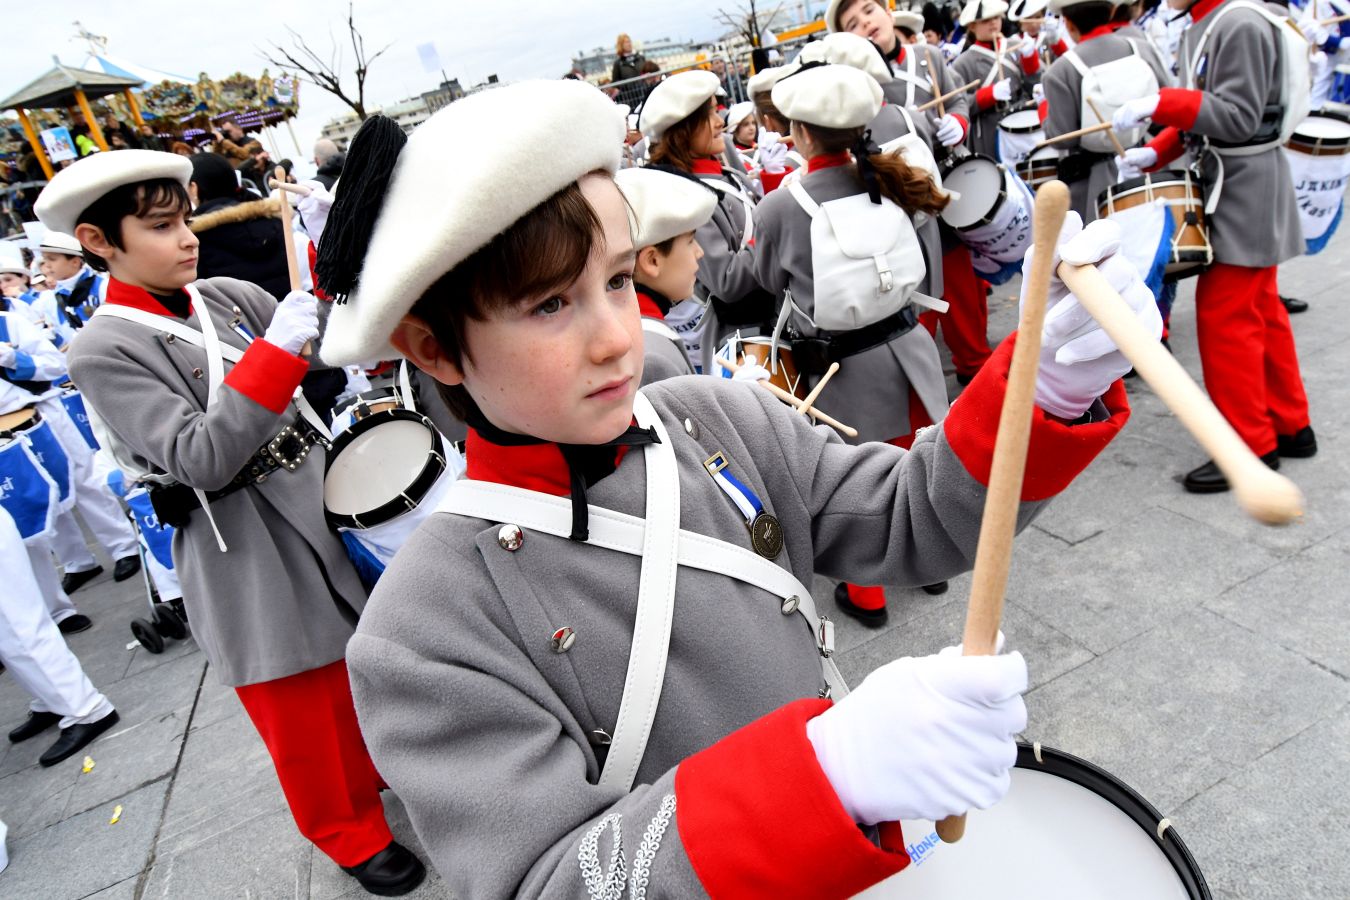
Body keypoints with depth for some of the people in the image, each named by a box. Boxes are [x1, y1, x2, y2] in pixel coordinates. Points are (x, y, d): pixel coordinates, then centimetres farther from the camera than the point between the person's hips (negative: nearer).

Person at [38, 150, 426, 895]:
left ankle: (380, 769, 51)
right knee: (301, 718, 15)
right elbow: (204, 458, -25)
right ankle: (352, 833, 39)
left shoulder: (231, 297, 1)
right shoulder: (104, 352, -14)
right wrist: (276, 350, -30)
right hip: (246, 559, -5)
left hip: (328, 509, 5)